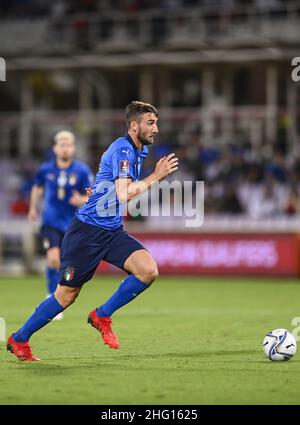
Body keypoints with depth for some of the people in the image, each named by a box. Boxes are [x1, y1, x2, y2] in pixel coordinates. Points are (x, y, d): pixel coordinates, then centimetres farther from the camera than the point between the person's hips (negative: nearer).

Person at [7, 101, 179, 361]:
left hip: (113, 231, 8)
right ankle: (19, 340, 18)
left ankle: (102, 316, 1)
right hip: (87, 230, -8)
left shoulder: (138, 151, 12)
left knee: (149, 270, -15)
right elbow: (125, 195, -29)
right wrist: (156, 176, -25)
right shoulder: (122, 150, -17)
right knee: (67, 295, 0)